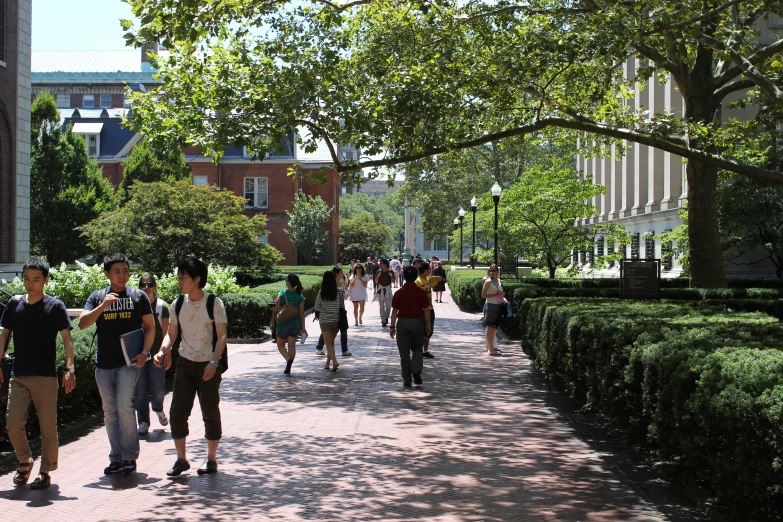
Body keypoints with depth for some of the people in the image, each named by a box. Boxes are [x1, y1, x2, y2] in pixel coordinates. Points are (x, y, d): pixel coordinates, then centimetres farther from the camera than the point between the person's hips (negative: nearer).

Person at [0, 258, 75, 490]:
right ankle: (25, 462, 21)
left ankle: (46, 472, 13)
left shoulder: (55, 306, -2)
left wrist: (69, 368, -16)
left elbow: (66, 338, -6)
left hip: (46, 377, -3)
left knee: (48, 427, 0)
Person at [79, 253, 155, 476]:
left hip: (129, 361, -3)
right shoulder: (97, 297, 7)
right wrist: (103, 305, -19)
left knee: (124, 405, -15)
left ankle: (130, 456, -4)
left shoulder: (138, 296, 3)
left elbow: (150, 327, 5)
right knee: (110, 411, 8)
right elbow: (82, 323, -5)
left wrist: (144, 352, -9)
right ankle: (116, 458, 17)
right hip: (104, 363, 3)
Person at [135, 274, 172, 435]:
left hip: (156, 353, -1)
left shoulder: (162, 306, -2)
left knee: (158, 389, -3)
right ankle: (143, 423, 12)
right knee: (141, 390, 2)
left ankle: (158, 409, 29)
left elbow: (166, 332, 0)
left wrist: (167, 355, -5)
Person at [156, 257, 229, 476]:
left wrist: (214, 362, -19)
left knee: (210, 413, 4)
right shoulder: (178, 304, 4)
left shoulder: (214, 303, -9)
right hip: (185, 364, 4)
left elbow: (222, 336, -9)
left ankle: (211, 459, 18)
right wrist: (163, 351, -9)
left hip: (208, 366, -4)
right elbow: (171, 333, 10)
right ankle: (181, 459, 13)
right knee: (177, 412, 1)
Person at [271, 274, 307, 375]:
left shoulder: (282, 294, -11)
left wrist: (272, 321, 5)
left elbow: (276, 310, -8)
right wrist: (303, 327, 5)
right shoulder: (300, 296, -1)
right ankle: (288, 368, 6)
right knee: (292, 345, 10)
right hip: (296, 323, 3)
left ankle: (288, 359, -16)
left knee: (280, 345, 11)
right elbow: (301, 313, 0)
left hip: (284, 323, -3)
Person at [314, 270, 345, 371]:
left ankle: (334, 361, -18)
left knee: (328, 343, 0)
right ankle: (327, 363, 23)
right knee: (331, 342, 16)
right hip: (336, 321, 3)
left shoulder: (321, 294, -10)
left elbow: (317, 308, -3)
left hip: (325, 321, -3)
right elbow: (342, 307, 2)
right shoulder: (339, 293, -5)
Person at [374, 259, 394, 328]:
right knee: (382, 307, 3)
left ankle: (386, 318, 26)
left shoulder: (390, 272, -2)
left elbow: (393, 281, 2)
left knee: (388, 306, 1)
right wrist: (377, 277, -18)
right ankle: (383, 321, 7)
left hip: (388, 291, 0)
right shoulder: (379, 272, -1)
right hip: (380, 291, 0)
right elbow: (376, 282, 0)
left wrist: (391, 276, -17)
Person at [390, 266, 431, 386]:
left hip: (402, 323, -1)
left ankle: (407, 379, 8)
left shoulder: (399, 293, -6)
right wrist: (428, 325, 7)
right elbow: (426, 310, -2)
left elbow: (394, 311, -4)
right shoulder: (421, 292, -5)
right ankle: (416, 372, -5)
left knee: (404, 352, 6)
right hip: (417, 322, 1)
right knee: (417, 349, 16)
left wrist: (392, 326, 4)